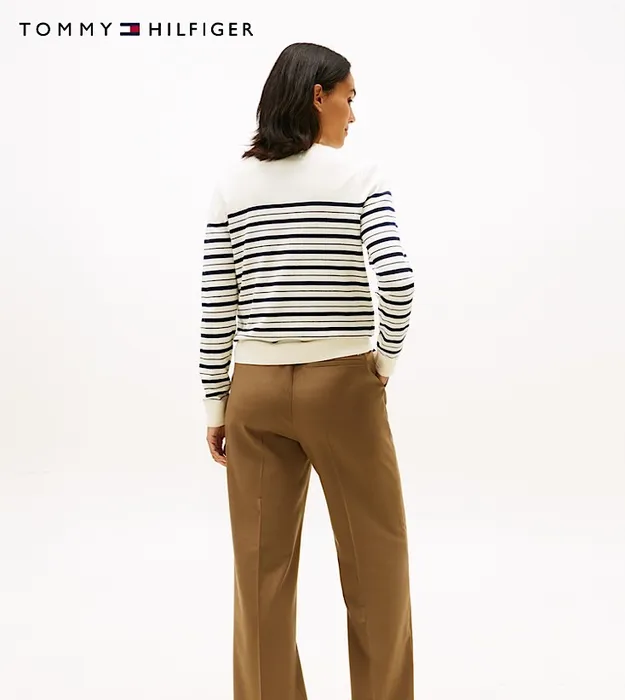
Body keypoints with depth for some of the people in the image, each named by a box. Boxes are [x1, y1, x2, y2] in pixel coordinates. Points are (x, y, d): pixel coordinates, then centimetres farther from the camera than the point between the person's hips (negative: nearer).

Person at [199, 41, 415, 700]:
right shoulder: (361, 175, -7)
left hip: (256, 390, 3)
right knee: (375, 560, 13)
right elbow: (396, 276, -21)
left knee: (263, 569, 10)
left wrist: (215, 404, 8)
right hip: (341, 386, -3)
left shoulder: (232, 184, 3)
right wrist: (387, 356, -4)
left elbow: (216, 308, 2)